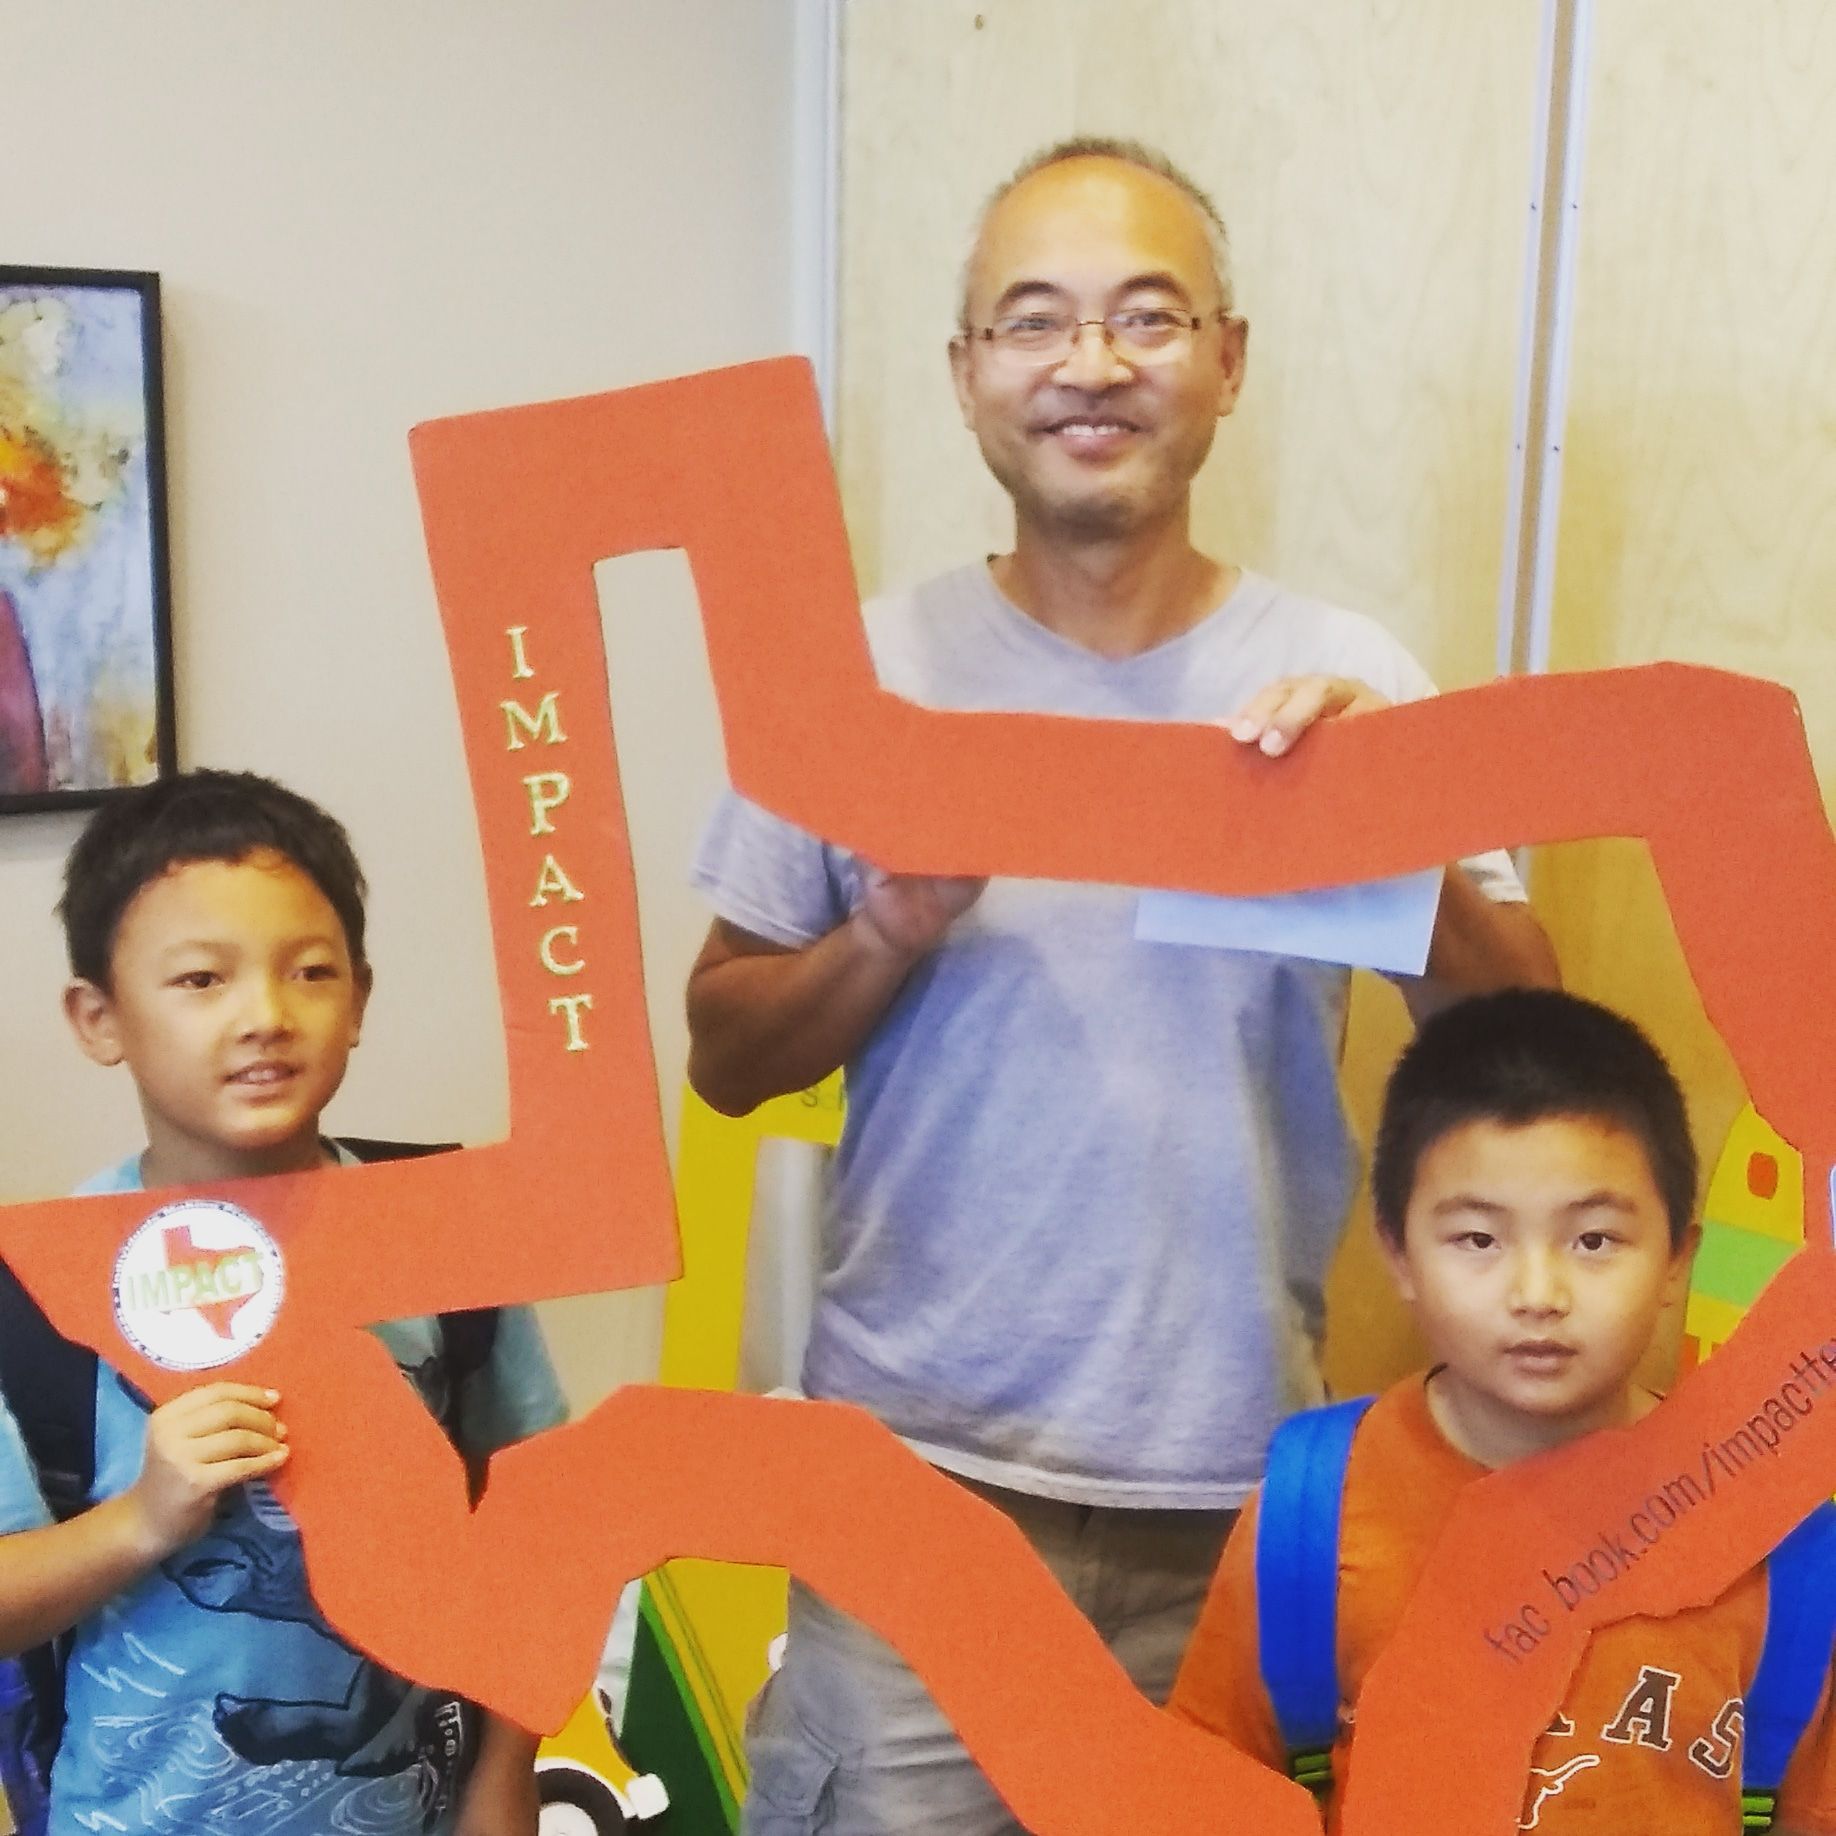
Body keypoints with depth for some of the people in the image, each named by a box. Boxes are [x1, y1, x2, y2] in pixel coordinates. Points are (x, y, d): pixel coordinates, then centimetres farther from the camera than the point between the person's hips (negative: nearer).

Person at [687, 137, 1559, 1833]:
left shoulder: (1343, 681, -4)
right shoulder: (869, 668, -4)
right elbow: (726, 1057, 0)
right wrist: (897, 929, -18)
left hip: (1236, 1484, 1)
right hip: (916, 1468, -1)